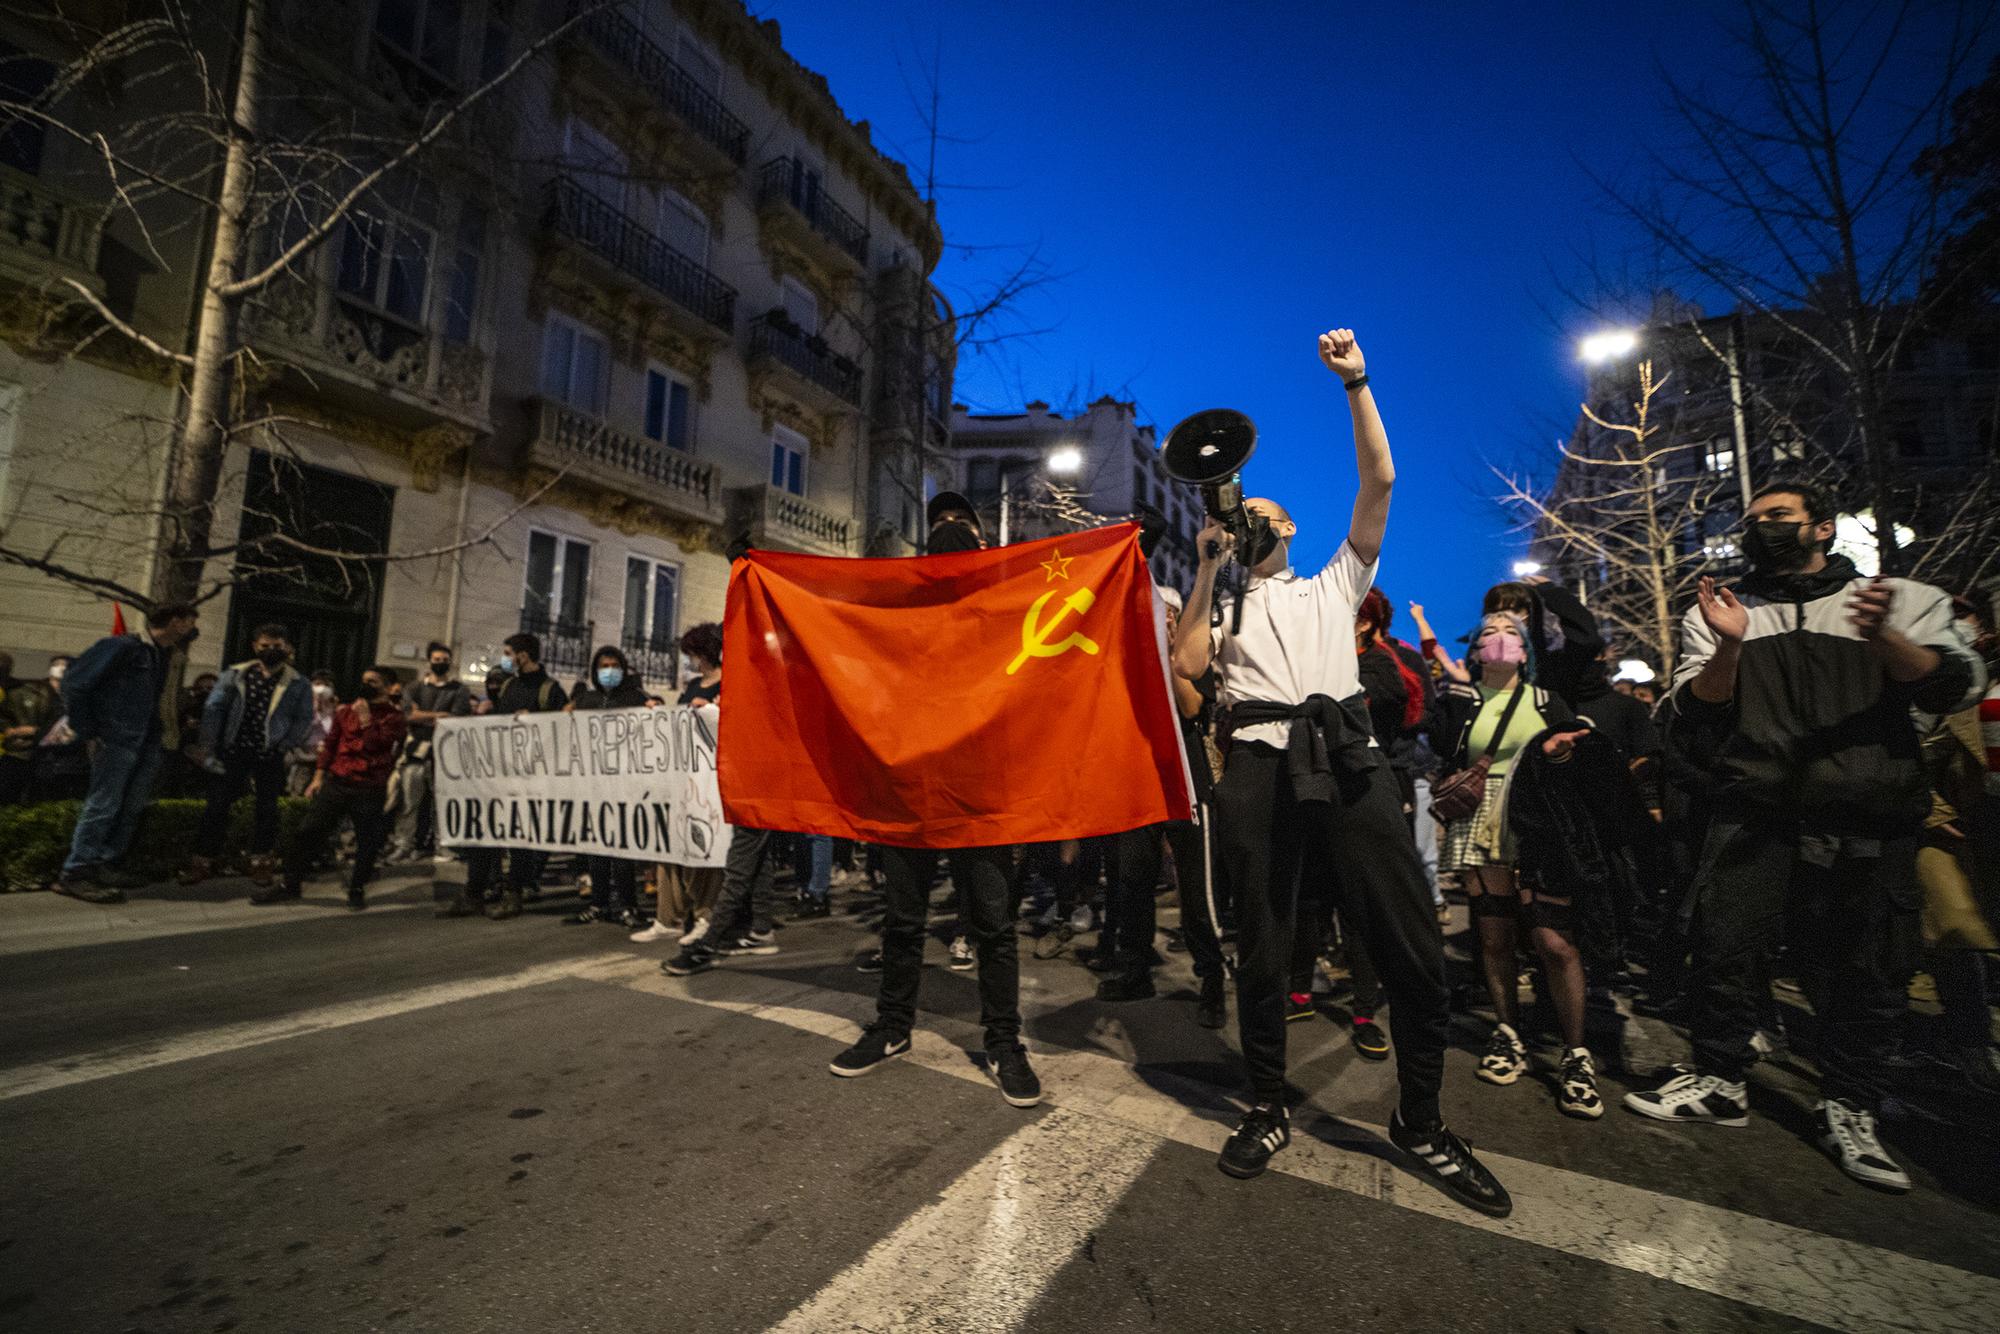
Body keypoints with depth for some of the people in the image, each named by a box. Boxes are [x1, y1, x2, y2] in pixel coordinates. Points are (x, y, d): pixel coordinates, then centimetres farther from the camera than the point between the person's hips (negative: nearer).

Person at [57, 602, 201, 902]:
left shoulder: (174, 656, 13)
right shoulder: (122, 647, -9)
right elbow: (75, 683, -9)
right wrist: (88, 732, -10)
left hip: (152, 743, 7)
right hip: (118, 739, -7)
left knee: (133, 807, 10)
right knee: (103, 805, -5)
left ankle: (105, 865, 20)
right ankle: (75, 873, 2)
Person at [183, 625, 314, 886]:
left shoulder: (297, 684, 1)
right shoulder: (235, 675, 3)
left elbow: (303, 721, 2)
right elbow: (213, 710, 0)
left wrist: (284, 747, -9)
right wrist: (209, 751, -6)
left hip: (269, 757, -1)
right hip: (232, 752, 1)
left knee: (266, 808, 5)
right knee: (217, 805, 3)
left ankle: (260, 861, 18)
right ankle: (203, 860, 14)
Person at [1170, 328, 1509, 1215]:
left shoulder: (1335, 585, 24)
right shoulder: (1226, 610, 23)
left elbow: (1380, 481, 14)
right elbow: (1185, 665, 2)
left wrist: (1355, 383, 11)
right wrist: (1206, 570, 5)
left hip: (1345, 756, 0)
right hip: (1258, 765, 1)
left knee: (1412, 948, -5)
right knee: (1260, 948, 5)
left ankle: (1419, 1125, 17)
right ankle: (1267, 1112, 23)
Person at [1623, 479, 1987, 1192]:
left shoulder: (1902, 599, 12)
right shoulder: (1716, 613, 11)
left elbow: (1957, 687, -2)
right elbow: (1693, 717, 2)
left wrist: (1884, 638, -20)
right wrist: (1730, 647, -15)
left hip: (1868, 817, 0)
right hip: (1754, 813, 0)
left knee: (1865, 965, 6)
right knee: (1726, 944, -1)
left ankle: (1848, 1109, 23)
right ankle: (1718, 1081, 15)